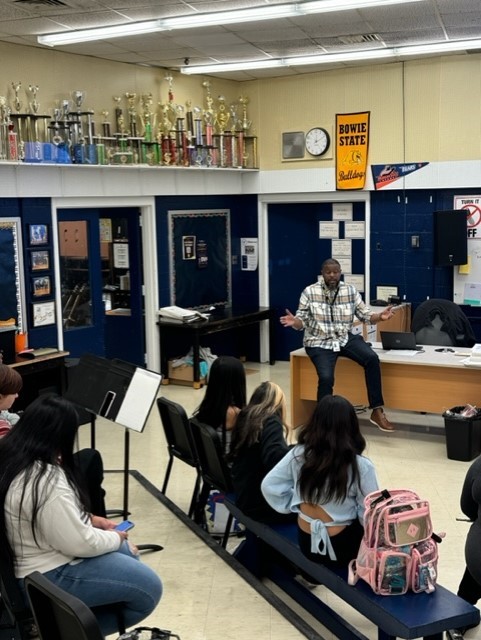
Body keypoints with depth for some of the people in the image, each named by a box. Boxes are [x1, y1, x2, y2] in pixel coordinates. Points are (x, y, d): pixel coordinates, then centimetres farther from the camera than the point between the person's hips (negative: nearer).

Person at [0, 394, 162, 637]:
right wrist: (117, 537, -7)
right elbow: (80, 544, -25)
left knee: (127, 554, 21)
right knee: (149, 588, -4)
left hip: (37, 558, 10)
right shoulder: (45, 480, -32)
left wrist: (88, 518, 7)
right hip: (48, 577, -10)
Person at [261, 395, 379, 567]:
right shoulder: (361, 466, -19)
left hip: (306, 543, 4)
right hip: (342, 546, -4)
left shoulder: (299, 454, -10)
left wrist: (293, 505, 8)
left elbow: (269, 486, -3)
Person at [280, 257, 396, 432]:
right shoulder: (309, 292, -4)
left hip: (345, 338, 3)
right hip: (320, 342, -3)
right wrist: (294, 322, -26)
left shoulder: (351, 291, 4)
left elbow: (365, 316, 6)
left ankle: (377, 411, -14)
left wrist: (380, 317, -14)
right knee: (326, 378, -28)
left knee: (372, 359, -23)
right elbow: (302, 321, -3)